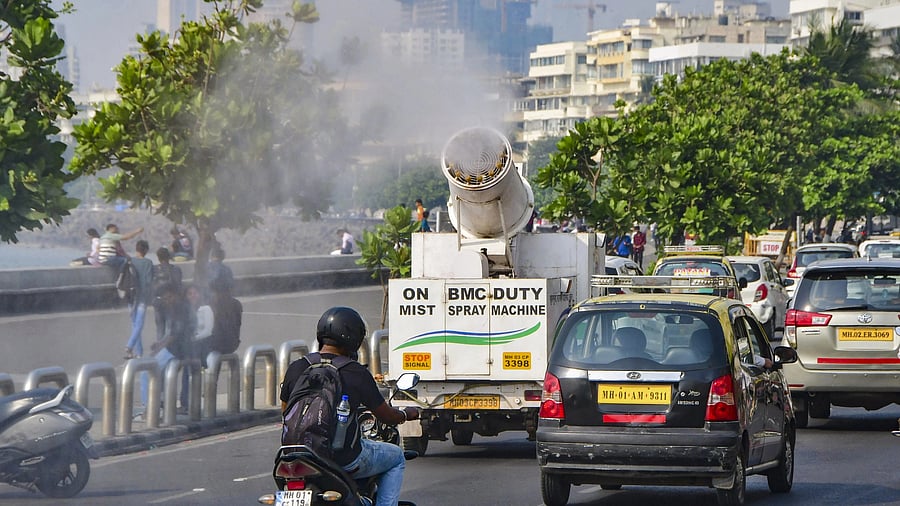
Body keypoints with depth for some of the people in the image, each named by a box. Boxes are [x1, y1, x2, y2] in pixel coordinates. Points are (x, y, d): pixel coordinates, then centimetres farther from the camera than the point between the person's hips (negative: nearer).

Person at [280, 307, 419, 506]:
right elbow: (386, 416, 0)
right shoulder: (356, 373, -12)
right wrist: (407, 414, 22)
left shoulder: (296, 369, -2)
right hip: (346, 459, -5)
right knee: (396, 457, 21)